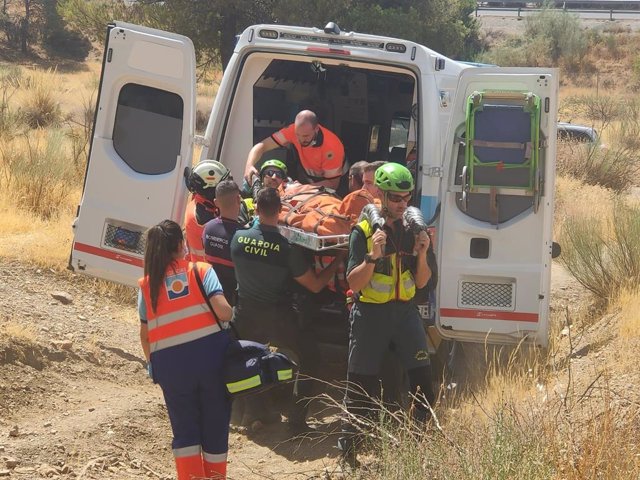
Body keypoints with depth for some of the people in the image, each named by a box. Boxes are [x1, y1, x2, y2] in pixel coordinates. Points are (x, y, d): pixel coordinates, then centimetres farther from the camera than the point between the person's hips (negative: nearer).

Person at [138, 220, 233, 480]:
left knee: (184, 429, 13)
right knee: (215, 427, 13)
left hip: (170, 363, 1)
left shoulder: (146, 285, 6)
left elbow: (145, 334, 7)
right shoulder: (201, 271, -1)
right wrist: (232, 314, 9)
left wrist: (152, 364, 22)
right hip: (210, 356, -1)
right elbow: (223, 311, -13)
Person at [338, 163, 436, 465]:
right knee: (361, 385, 1)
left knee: (423, 379, -7)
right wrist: (373, 255, -28)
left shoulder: (412, 230, 5)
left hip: (405, 311, 4)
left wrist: (421, 255, -11)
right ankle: (349, 445, 13)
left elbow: (421, 282, 7)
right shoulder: (363, 232, -9)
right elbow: (354, 283, -13)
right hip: (370, 313, -4)